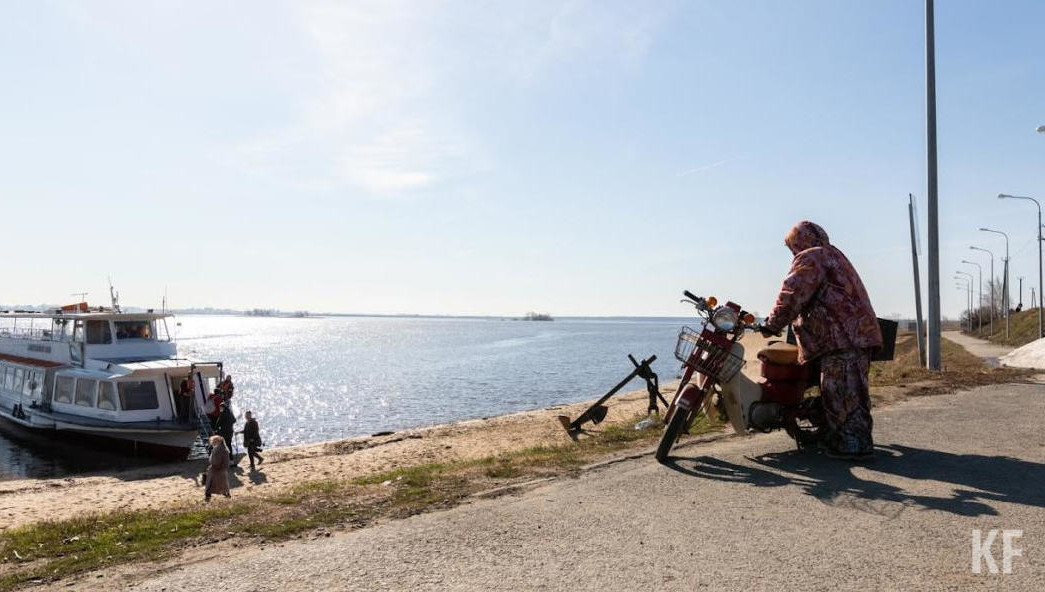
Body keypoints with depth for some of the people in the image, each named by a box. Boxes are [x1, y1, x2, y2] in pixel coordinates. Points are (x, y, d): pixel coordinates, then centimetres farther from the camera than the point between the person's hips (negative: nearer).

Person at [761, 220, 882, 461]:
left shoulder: (810, 258, -4)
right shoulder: (835, 256, 27)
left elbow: (793, 295, -14)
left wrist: (773, 324, -11)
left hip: (840, 336, -10)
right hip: (860, 332, 10)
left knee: (840, 392, -9)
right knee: (853, 389, 15)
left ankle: (854, 443, -9)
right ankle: (860, 438, 23)